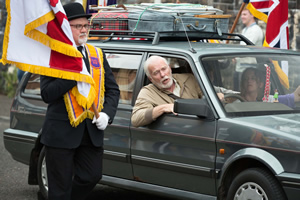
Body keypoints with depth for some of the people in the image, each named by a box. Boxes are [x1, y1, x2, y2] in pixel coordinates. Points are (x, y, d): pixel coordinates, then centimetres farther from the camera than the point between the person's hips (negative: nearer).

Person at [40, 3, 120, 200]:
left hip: (92, 131, 5)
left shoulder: (97, 54, 11)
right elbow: (47, 94, -14)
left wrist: (107, 113, -5)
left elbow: (112, 89, 12)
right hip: (62, 132, -5)